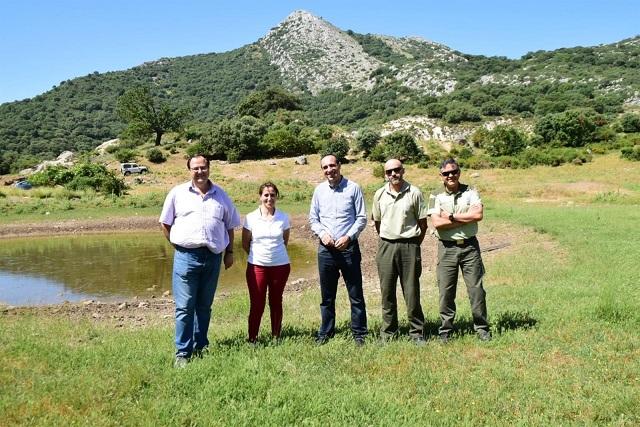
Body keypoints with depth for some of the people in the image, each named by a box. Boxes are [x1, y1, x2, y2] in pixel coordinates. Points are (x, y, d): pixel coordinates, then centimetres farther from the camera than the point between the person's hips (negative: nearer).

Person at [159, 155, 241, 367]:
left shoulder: (221, 195, 11)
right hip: (186, 256, -2)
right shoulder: (177, 193, 4)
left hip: (213, 257, 3)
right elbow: (165, 223, 10)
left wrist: (229, 252, 13)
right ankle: (182, 352, 3)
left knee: (204, 306, 12)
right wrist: (177, 243, 5)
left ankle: (200, 346, 24)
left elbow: (230, 226, 17)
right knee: (184, 307, -4)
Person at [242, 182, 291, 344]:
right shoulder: (251, 218, -4)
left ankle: (276, 337, 24)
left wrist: (275, 253, 9)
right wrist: (258, 255, 9)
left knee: (276, 302, 12)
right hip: (257, 266, -1)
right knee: (257, 305, 0)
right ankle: (252, 338, 12)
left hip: (280, 265, 1)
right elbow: (245, 244, 5)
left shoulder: (283, 218, 0)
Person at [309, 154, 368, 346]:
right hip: (326, 248, 3)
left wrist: (348, 237, -14)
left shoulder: (353, 188, -3)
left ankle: (359, 334, 12)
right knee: (327, 295, 12)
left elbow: (362, 218, -2)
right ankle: (325, 333, 22)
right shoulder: (319, 190, 7)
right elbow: (313, 218, 12)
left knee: (356, 294, 2)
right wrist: (322, 233, -6)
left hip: (348, 247, -3)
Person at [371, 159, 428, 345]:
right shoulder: (380, 194, 6)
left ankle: (417, 333, 13)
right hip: (385, 246, 3)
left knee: (412, 292, 1)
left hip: (409, 246, -3)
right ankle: (387, 333, 18)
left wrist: (414, 245, 4)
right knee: (387, 292, 7)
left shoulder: (414, 193, -3)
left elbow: (423, 224, 2)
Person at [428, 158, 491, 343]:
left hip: (469, 246, 0)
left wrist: (451, 216, -9)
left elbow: (478, 215, -12)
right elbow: (437, 223, -10)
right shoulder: (438, 198, 5)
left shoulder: (470, 193, 5)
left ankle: (482, 328, 15)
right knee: (446, 291, 3)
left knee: (476, 288, 3)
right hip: (447, 248, 1)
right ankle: (445, 331, 14)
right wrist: (466, 219, -11)